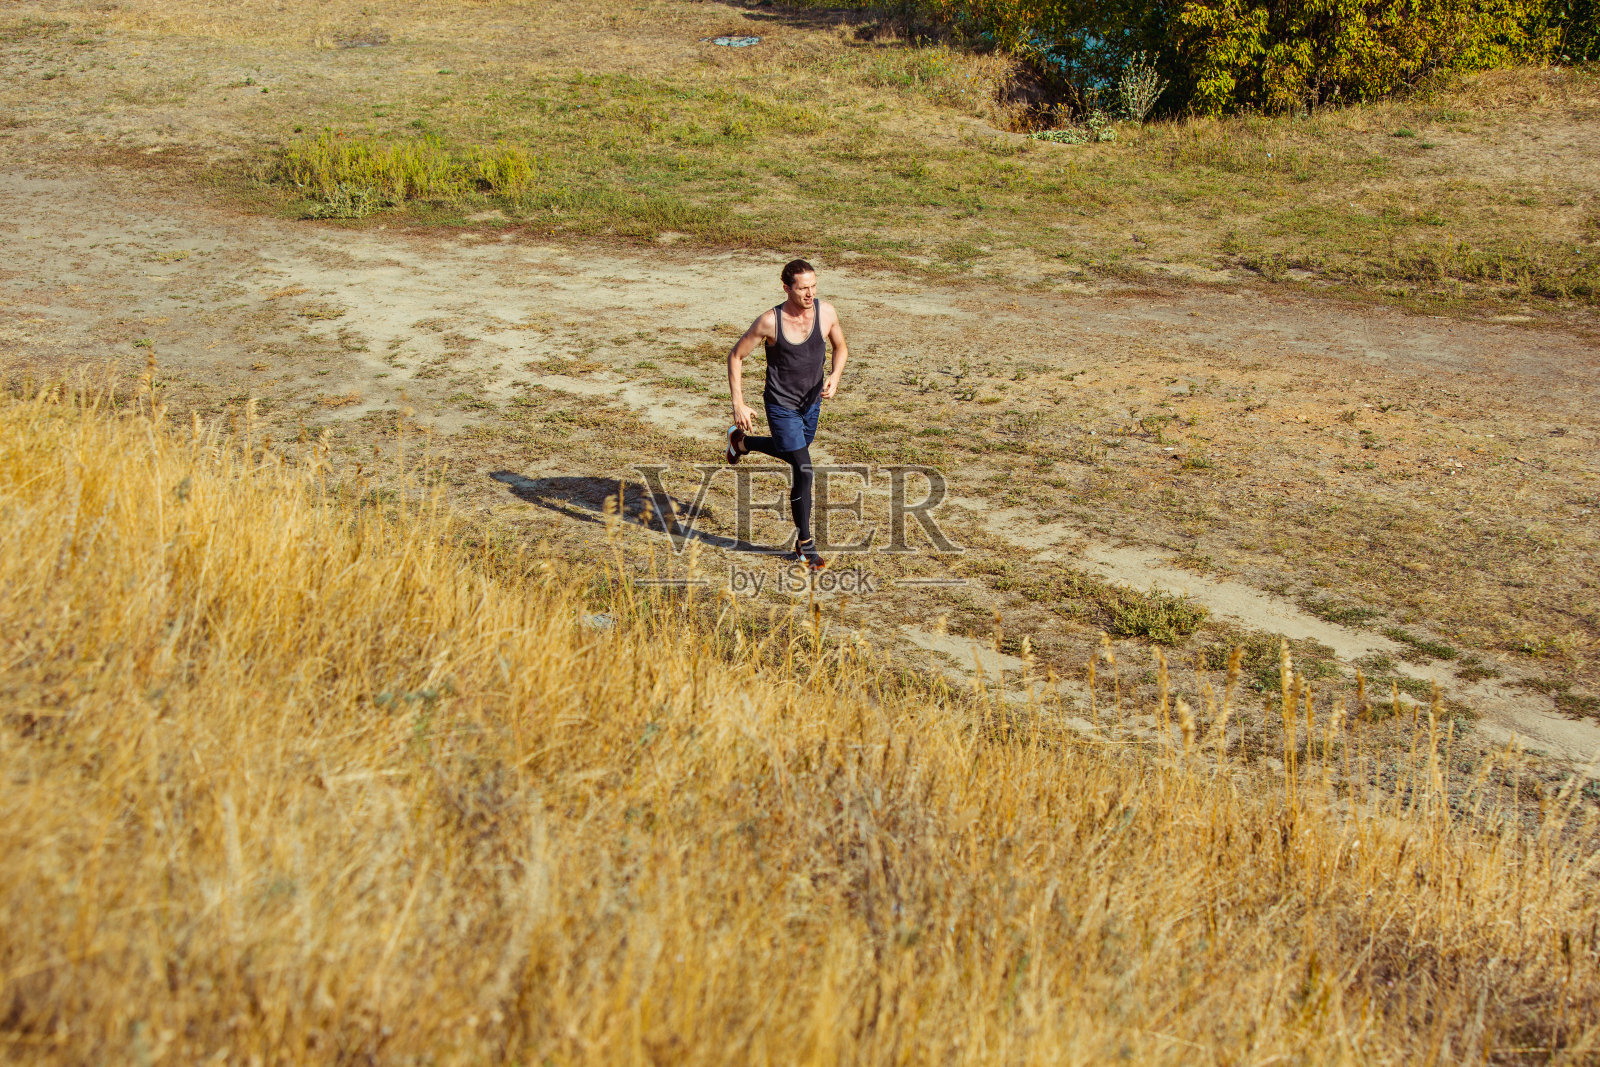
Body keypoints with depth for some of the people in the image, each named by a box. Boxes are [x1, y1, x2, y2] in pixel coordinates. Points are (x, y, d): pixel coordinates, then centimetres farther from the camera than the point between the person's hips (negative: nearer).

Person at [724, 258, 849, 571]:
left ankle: (741, 441, 56)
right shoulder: (770, 321, -23)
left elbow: (841, 347, 6)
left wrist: (835, 376, -14)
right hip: (782, 404, -6)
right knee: (803, 471, -10)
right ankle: (804, 543, 6)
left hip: (812, 402, 6)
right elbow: (736, 356, -11)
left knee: (794, 453, 28)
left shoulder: (826, 312, -13)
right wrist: (739, 404, -14)